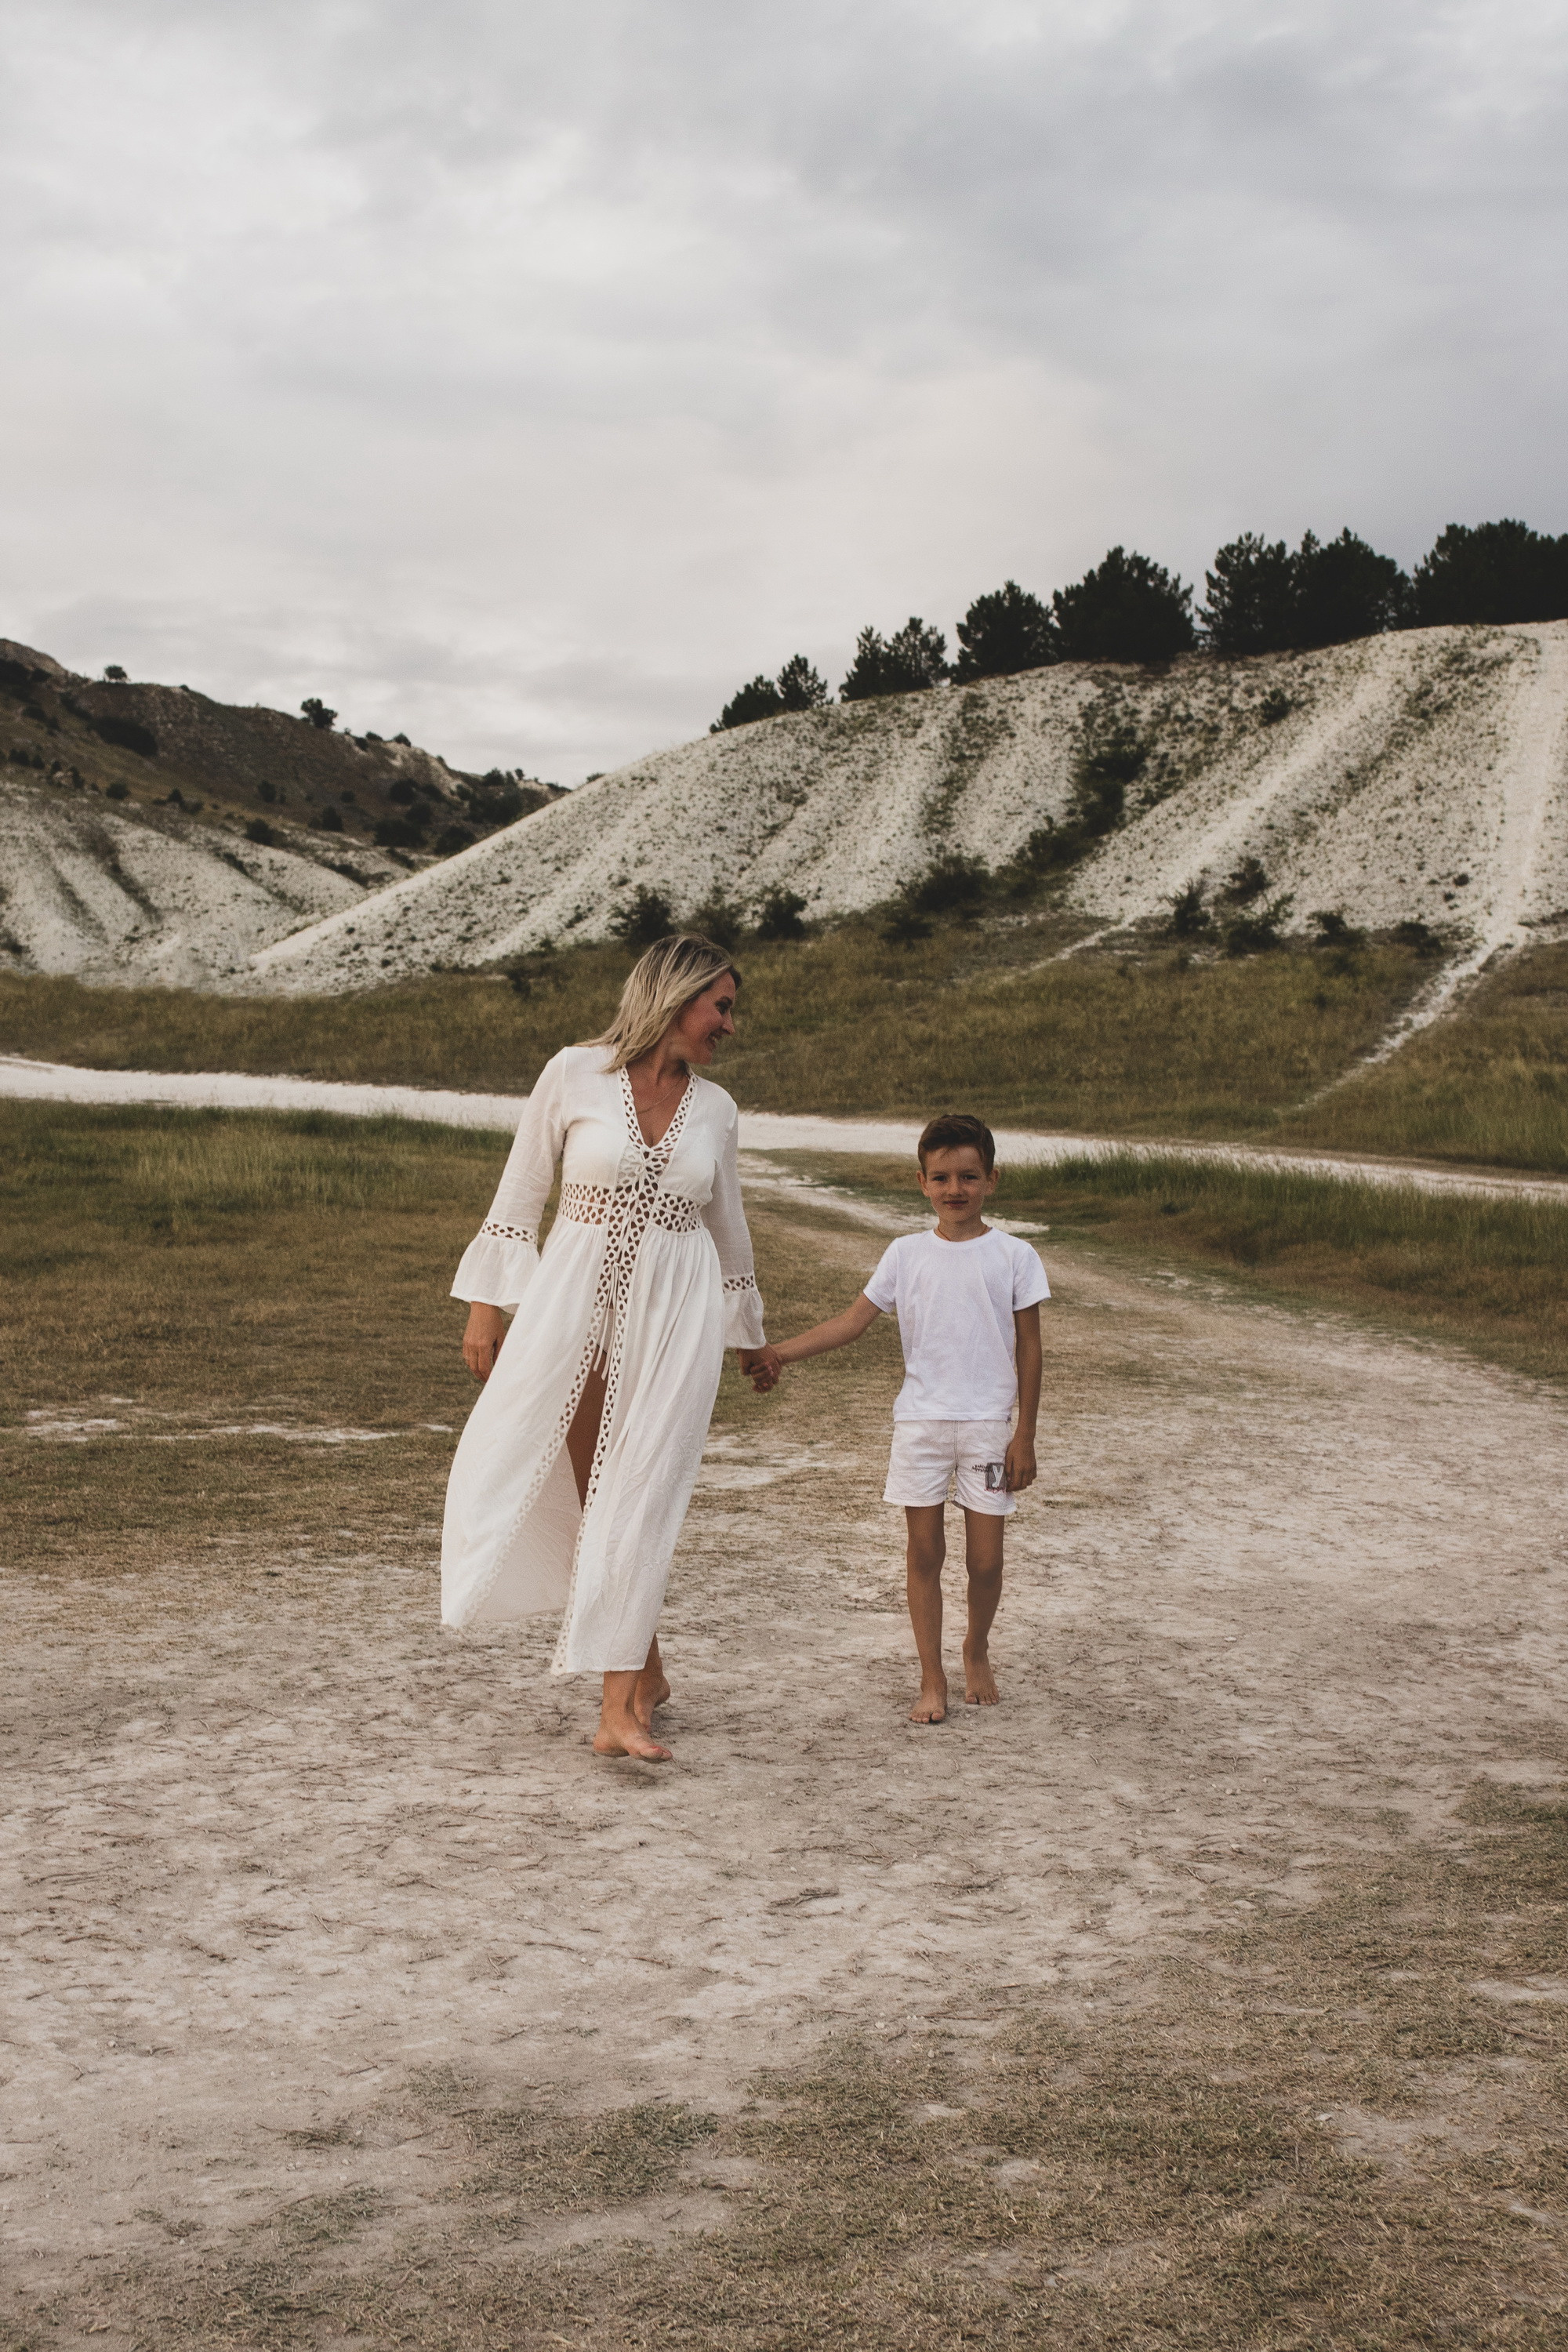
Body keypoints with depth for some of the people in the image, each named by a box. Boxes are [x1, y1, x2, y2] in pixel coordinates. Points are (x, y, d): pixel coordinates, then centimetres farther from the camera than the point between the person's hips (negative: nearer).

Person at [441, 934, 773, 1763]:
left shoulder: (714, 1108, 7)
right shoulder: (574, 1074, -3)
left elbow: (727, 1223, 19)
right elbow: (519, 1193, 1)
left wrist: (749, 1334, 28)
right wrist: (486, 1304, -2)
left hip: (675, 1312, 1)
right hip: (575, 1298, -1)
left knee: (636, 1495, -5)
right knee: (591, 1488, 3)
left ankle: (620, 1707, -3)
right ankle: (643, 1671, 21)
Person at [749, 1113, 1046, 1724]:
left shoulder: (1014, 1256, -2)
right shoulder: (907, 1254, 3)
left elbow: (1028, 1349, 0)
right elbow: (853, 1320, 4)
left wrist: (1025, 1436, -2)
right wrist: (781, 1352, -7)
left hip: (987, 1425, -1)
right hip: (920, 1421, 1)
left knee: (985, 1559, 3)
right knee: (924, 1554, 4)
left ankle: (976, 1651, 30)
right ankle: (932, 1678, 15)